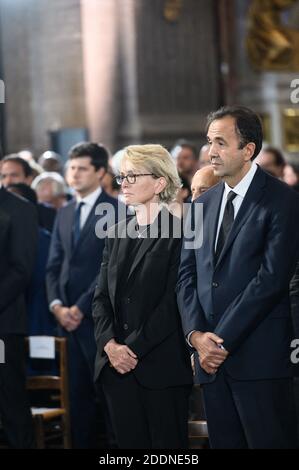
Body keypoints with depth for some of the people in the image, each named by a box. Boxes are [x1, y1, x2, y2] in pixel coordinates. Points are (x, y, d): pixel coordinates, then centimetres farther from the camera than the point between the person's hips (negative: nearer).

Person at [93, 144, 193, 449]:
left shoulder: (178, 232, -7)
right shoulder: (117, 234, 14)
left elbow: (173, 301, -12)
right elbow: (101, 295, 11)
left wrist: (135, 348, -13)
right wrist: (110, 344, -5)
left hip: (161, 365, -6)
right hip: (116, 364, 6)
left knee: (167, 441, -1)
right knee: (130, 440, 8)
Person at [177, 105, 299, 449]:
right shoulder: (204, 203, 15)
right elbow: (187, 274, 12)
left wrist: (224, 341, -13)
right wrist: (196, 335, -4)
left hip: (259, 357, -6)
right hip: (212, 356, 6)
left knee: (270, 441, -4)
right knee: (223, 442, 7)